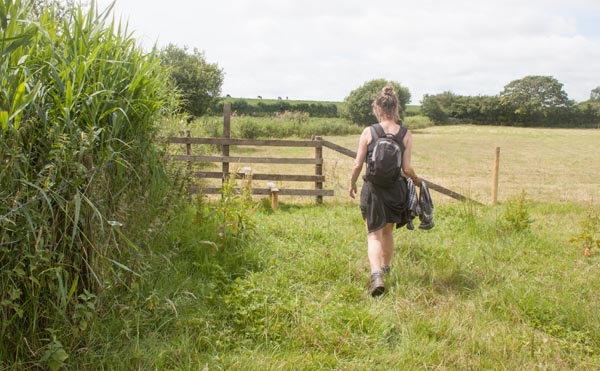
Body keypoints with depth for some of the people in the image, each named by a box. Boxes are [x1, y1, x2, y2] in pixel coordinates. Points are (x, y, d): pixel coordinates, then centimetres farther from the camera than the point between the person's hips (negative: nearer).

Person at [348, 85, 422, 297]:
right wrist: (416, 180, 14)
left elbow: (358, 164, -6)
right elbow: (406, 168, -7)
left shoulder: (368, 132, -8)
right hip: (395, 189, 3)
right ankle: (385, 268, 39)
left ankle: (376, 274, -18)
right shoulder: (406, 135, -5)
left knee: (374, 235, 3)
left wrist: (352, 184, 11)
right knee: (388, 232, 23)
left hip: (372, 189, -2)